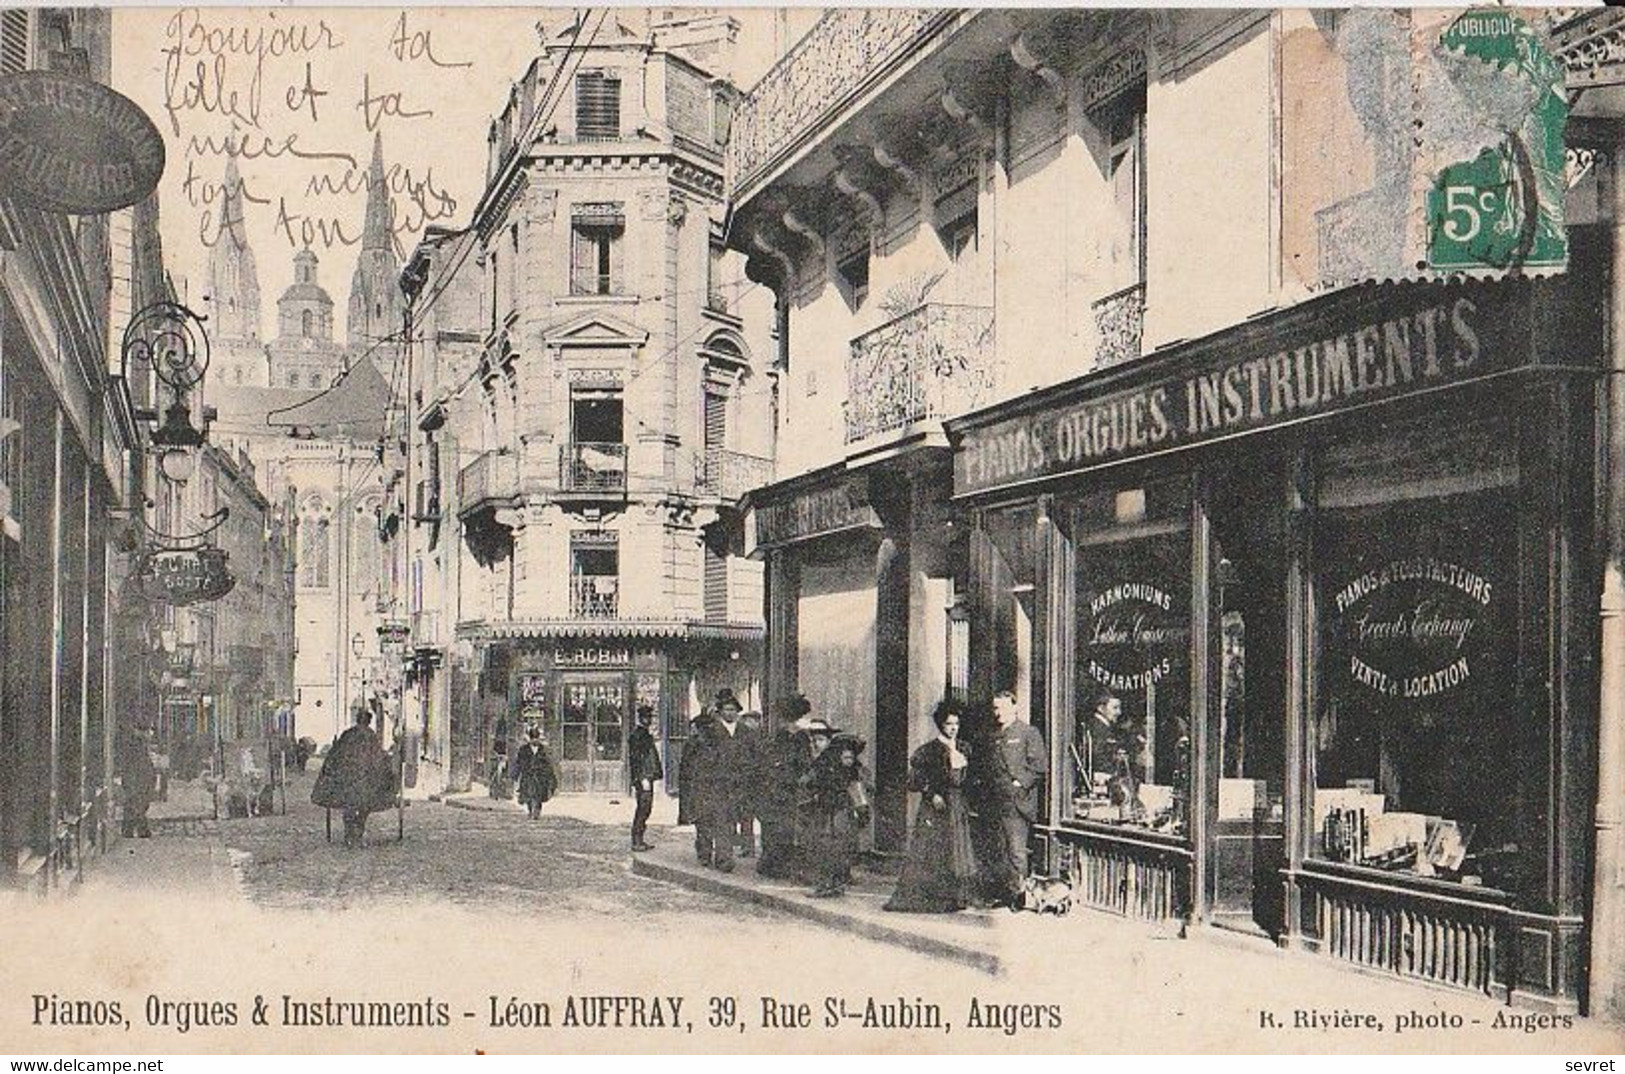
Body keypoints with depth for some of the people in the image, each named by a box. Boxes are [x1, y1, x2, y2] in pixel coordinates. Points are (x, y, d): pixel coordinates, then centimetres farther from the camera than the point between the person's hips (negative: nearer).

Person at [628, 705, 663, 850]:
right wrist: (642, 778, -21)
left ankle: (639, 840, 16)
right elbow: (635, 758, -18)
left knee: (646, 808, 11)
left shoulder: (646, 734, 18)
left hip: (648, 777, 10)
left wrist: (656, 774, 22)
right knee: (643, 808, -9)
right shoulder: (637, 734, -12)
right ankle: (637, 841, -6)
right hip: (642, 777, -10)